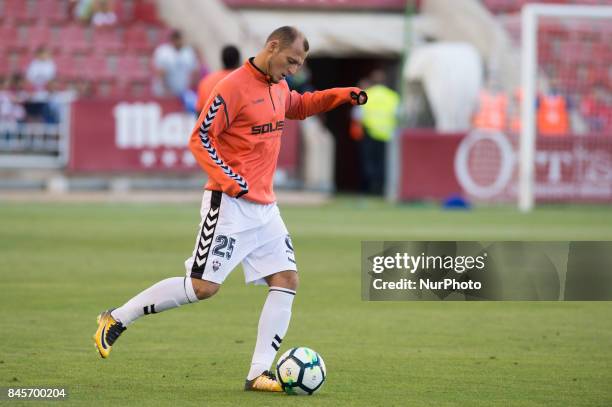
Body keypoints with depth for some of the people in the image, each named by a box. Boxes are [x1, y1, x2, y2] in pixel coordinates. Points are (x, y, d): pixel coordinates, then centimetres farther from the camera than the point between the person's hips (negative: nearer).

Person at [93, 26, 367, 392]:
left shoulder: (279, 87, 12)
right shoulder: (234, 87, -14)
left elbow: (298, 106, 34)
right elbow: (200, 139, -14)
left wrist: (340, 96, 18)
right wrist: (230, 181, -23)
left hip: (265, 207, 9)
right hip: (231, 204, -9)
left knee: (287, 279, -2)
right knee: (203, 286, -10)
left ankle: (259, 373, -1)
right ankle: (117, 319, 4)